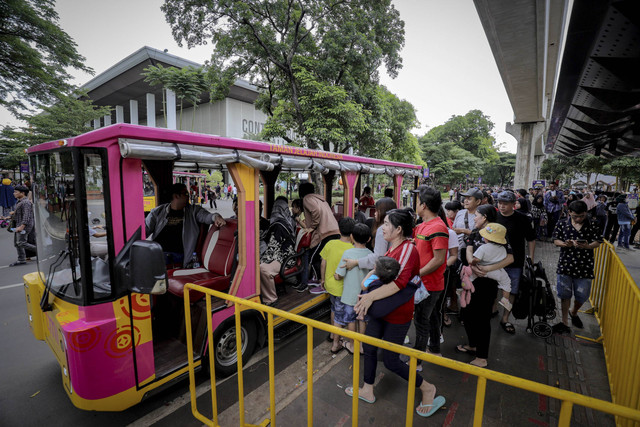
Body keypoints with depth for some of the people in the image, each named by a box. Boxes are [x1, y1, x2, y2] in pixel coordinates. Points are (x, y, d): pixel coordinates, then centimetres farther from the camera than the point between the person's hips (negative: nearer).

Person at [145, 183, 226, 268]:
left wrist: (216, 217, -26)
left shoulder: (193, 211, 13)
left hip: (180, 255, -1)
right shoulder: (157, 212, 16)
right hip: (160, 253, 1)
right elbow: (146, 228, 15)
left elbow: (206, 216, -3)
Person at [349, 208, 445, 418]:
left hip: (397, 314, -9)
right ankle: (367, 391, 39)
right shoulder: (393, 247, 5)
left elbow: (399, 282, -36)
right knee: (369, 348, 18)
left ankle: (427, 389, 28)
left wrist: (371, 296, -37)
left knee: (390, 360, 4)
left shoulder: (408, 249, -23)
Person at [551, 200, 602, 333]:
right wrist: (565, 244, -19)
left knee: (582, 295, 9)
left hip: (584, 266, 0)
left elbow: (597, 242, 1)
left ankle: (573, 313, 41)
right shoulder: (562, 224, -1)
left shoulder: (591, 226, -1)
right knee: (565, 295, 7)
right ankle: (565, 323, 20)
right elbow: (556, 240, 2)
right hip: (565, 265, 0)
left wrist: (587, 246, -20)